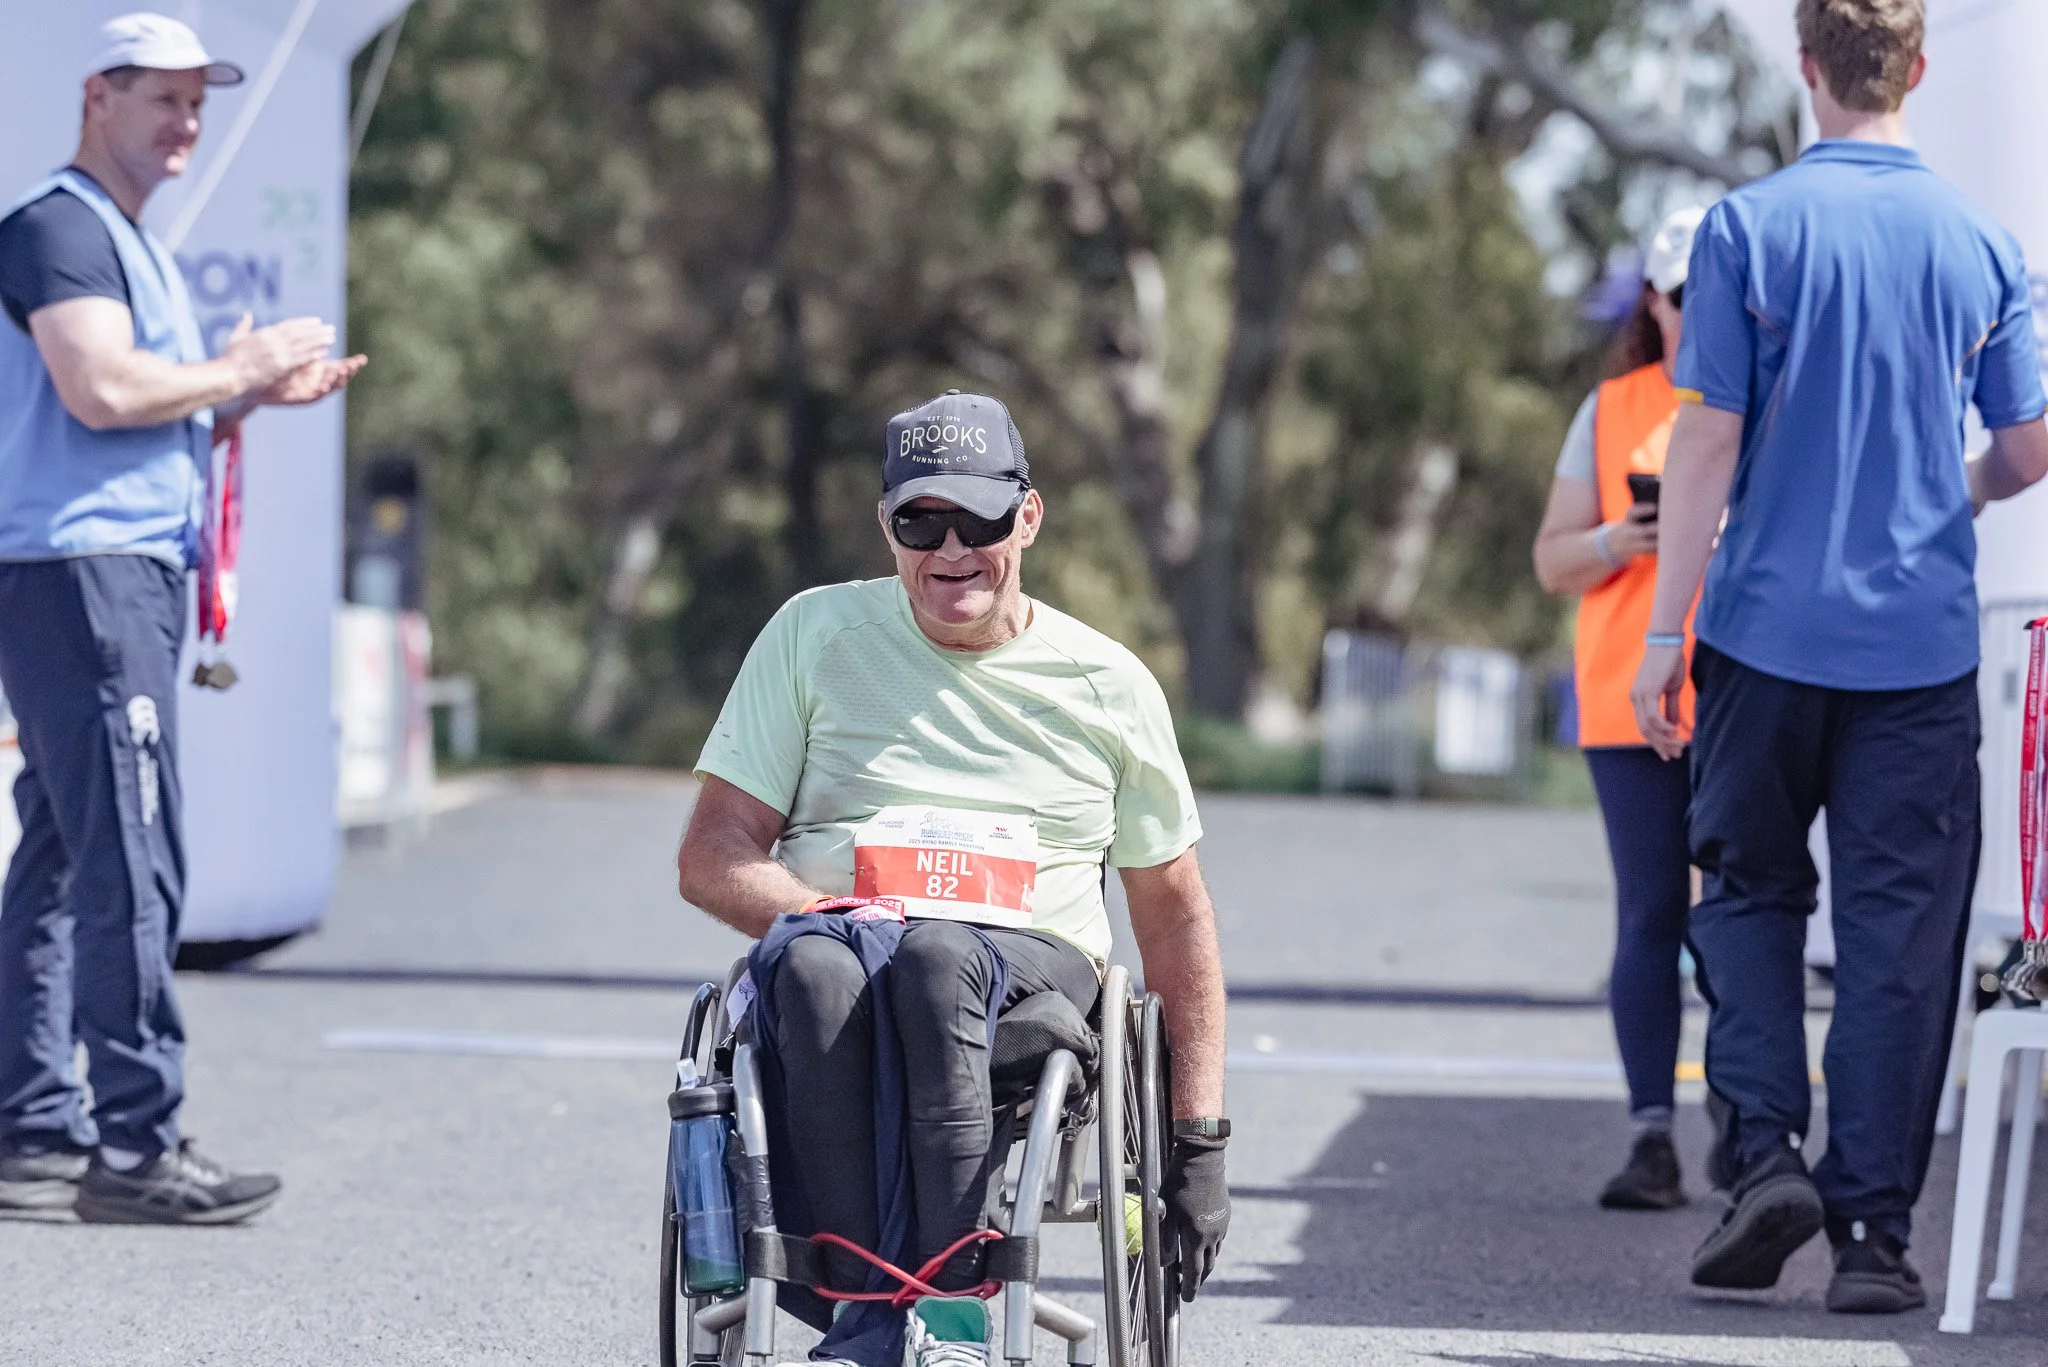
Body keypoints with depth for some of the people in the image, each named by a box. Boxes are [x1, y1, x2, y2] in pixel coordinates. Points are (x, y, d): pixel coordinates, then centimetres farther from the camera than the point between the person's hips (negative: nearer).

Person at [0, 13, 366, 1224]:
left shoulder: (134, 246, 24)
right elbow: (100, 390, -21)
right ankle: (136, 1143, -15)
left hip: (133, 572, 11)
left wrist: (255, 397, 12)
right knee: (131, 863, -13)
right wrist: (237, 370, -9)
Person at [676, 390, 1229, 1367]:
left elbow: (1175, 918, 18)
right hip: (834, 933, 0)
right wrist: (836, 915, -14)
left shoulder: (1110, 687, 14)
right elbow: (712, 859, 7)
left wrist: (1198, 1142, 11)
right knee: (814, 968, -38)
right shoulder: (816, 635, 12)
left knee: (939, 958, -38)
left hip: (1032, 964, 0)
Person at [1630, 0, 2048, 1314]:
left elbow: (1710, 443, -8)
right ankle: (1873, 1230, 3)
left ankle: (1765, 1149, -2)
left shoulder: (1747, 230, -6)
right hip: (1923, 639, 1)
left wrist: (1666, 633, -3)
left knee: (1748, 891, 14)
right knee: (1898, 931, 4)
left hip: (1771, 630, -1)